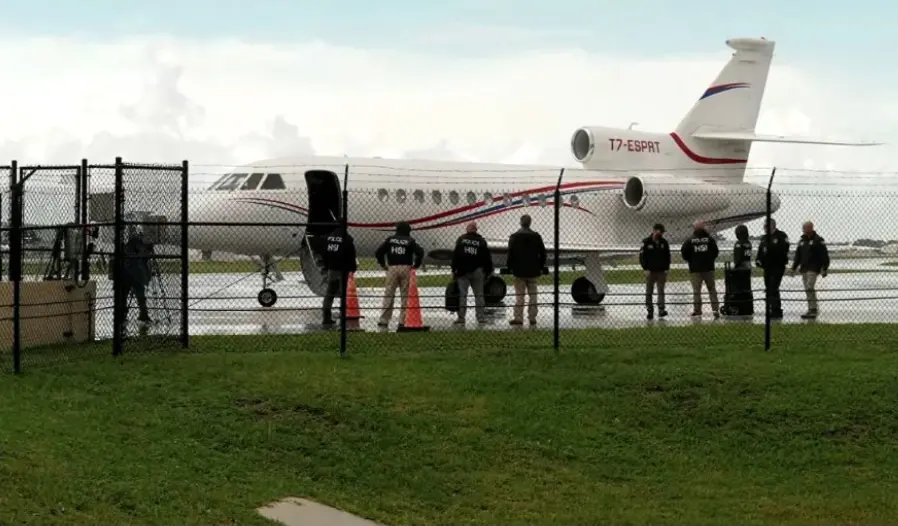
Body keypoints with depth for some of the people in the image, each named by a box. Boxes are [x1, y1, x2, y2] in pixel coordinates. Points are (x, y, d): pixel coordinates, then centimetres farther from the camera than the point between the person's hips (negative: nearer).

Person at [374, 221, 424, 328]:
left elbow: (378, 252, 3)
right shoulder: (410, 241, 3)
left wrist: (383, 265, 13)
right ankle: (403, 321, -1)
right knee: (405, 295, 3)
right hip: (406, 268, -1)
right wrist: (416, 265, 5)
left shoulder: (390, 239, 8)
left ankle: (384, 320, -1)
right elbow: (420, 252, -7)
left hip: (392, 268, 1)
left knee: (389, 294, 4)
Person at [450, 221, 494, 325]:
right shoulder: (481, 240, 4)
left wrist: (454, 269, 4)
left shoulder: (461, 239, 2)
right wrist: (488, 271, 11)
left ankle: (461, 317, -2)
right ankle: (480, 317, 4)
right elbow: (487, 257, 4)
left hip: (462, 270, -1)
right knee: (479, 294, 6)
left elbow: (455, 255, -1)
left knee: (462, 294, 1)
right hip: (477, 271, 1)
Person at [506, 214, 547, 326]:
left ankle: (518, 318, -2)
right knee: (532, 295, 9)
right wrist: (541, 267, 17)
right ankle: (532, 318, 9)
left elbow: (510, 253, -7)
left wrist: (509, 266, 4)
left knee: (519, 295, 0)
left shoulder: (514, 237, -6)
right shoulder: (536, 236, 2)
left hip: (519, 271, -2)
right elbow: (542, 253, 6)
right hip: (533, 271, 2)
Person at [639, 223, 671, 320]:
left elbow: (667, 257, 10)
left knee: (661, 291, -3)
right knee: (649, 292, 3)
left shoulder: (664, 242, 4)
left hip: (661, 271, 1)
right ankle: (650, 311, 8)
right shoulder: (646, 242, -4)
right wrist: (645, 269, -11)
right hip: (650, 271, -1)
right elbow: (642, 256, -4)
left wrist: (666, 269, 1)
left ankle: (661, 310, -5)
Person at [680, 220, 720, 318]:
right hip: (708, 268, 1)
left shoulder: (690, 241, -3)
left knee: (696, 289, 2)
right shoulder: (710, 239, 0)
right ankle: (715, 309, 4)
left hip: (695, 269, -1)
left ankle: (697, 309, -2)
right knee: (712, 289, 8)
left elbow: (683, 251, -8)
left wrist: (689, 260, 9)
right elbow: (716, 251, -3)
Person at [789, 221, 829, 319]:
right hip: (804, 269, 7)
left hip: (813, 269, -7)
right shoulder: (802, 240, 16)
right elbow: (797, 255, 22)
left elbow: (824, 255, -8)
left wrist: (824, 269, -13)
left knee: (809, 288, -18)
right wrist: (793, 268, 18)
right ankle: (812, 310, 10)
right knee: (808, 290, 6)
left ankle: (812, 310, -19)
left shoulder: (818, 240, -6)